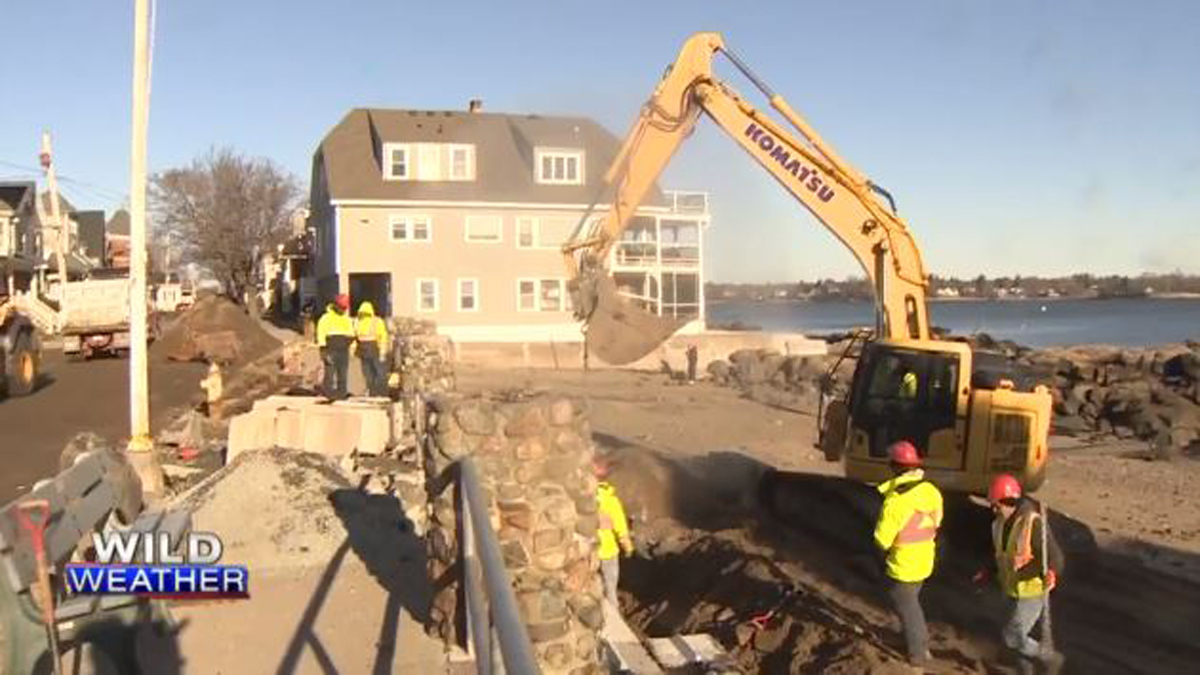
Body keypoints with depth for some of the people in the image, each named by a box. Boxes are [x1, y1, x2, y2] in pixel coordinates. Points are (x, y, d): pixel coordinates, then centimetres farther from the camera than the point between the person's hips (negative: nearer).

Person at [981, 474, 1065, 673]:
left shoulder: (1034, 523, -26)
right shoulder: (1001, 523, 0)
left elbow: (1055, 557, -27)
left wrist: (1051, 573, -46)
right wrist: (988, 573, 20)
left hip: (1032, 592, -8)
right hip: (1015, 590, 8)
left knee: (1012, 637, -3)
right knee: (1019, 635, 17)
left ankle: (1051, 658, 20)